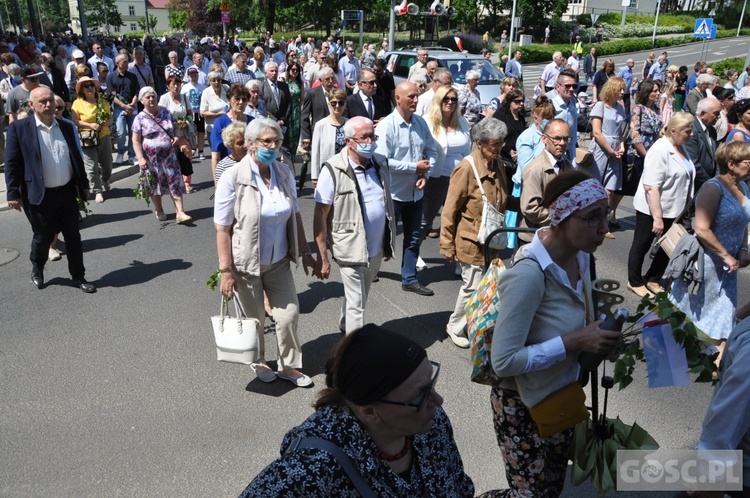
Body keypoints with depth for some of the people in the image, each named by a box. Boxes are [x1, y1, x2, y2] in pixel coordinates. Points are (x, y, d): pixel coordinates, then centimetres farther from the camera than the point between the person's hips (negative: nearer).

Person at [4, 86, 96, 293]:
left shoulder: (66, 127, 8)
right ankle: (37, 270, 37)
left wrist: (84, 184, 13)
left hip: (67, 192, 4)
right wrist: (13, 193, -9)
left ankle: (78, 277, 21)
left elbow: (76, 158, 14)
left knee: (73, 236, 9)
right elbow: (11, 164, -6)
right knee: (43, 236, 11)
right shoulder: (19, 127, -6)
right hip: (40, 196, -4)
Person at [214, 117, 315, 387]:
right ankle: (257, 362, 41)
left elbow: (294, 215, 8)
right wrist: (226, 271, -16)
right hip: (247, 264, -4)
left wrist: (304, 252, 10)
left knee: (289, 315, 7)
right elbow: (223, 228, -15)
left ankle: (288, 365, 30)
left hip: (279, 261, 4)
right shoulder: (233, 178, -17)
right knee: (255, 319, 13)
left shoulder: (284, 173, -2)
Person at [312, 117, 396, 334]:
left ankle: (345, 327, 47)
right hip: (351, 250, -6)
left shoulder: (380, 167, 3)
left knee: (357, 296, 23)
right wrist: (322, 257, -15)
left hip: (377, 249, 6)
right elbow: (320, 216, -14)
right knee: (357, 304, 2)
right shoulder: (333, 170, -15)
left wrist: (389, 244, 14)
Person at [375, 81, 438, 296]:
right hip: (393, 192, -6)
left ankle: (409, 279, 26)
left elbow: (431, 152, 8)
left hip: (416, 192, 6)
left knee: (414, 237, 13)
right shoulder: (387, 125, -16)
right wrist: (415, 167, -18)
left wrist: (426, 174, -10)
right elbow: (382, 161, -21)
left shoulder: (421, 123, 2)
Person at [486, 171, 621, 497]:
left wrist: (597, 335, -10)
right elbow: (504, 361, -30)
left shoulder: (581, 256, -6)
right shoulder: (529, 274, -32)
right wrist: (574, 342, -30)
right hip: (522, 404, -8)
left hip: (562, 394, 8)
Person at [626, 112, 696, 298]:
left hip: (672, 210, 8)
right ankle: (635, 283, 24)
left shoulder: (681, 147, 6)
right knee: (641, 246, 8)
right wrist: (657, 218, -26)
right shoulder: (660, 151, -21)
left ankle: (652, 279, 28)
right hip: (651, 210, -8)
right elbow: (651, 187, -26)